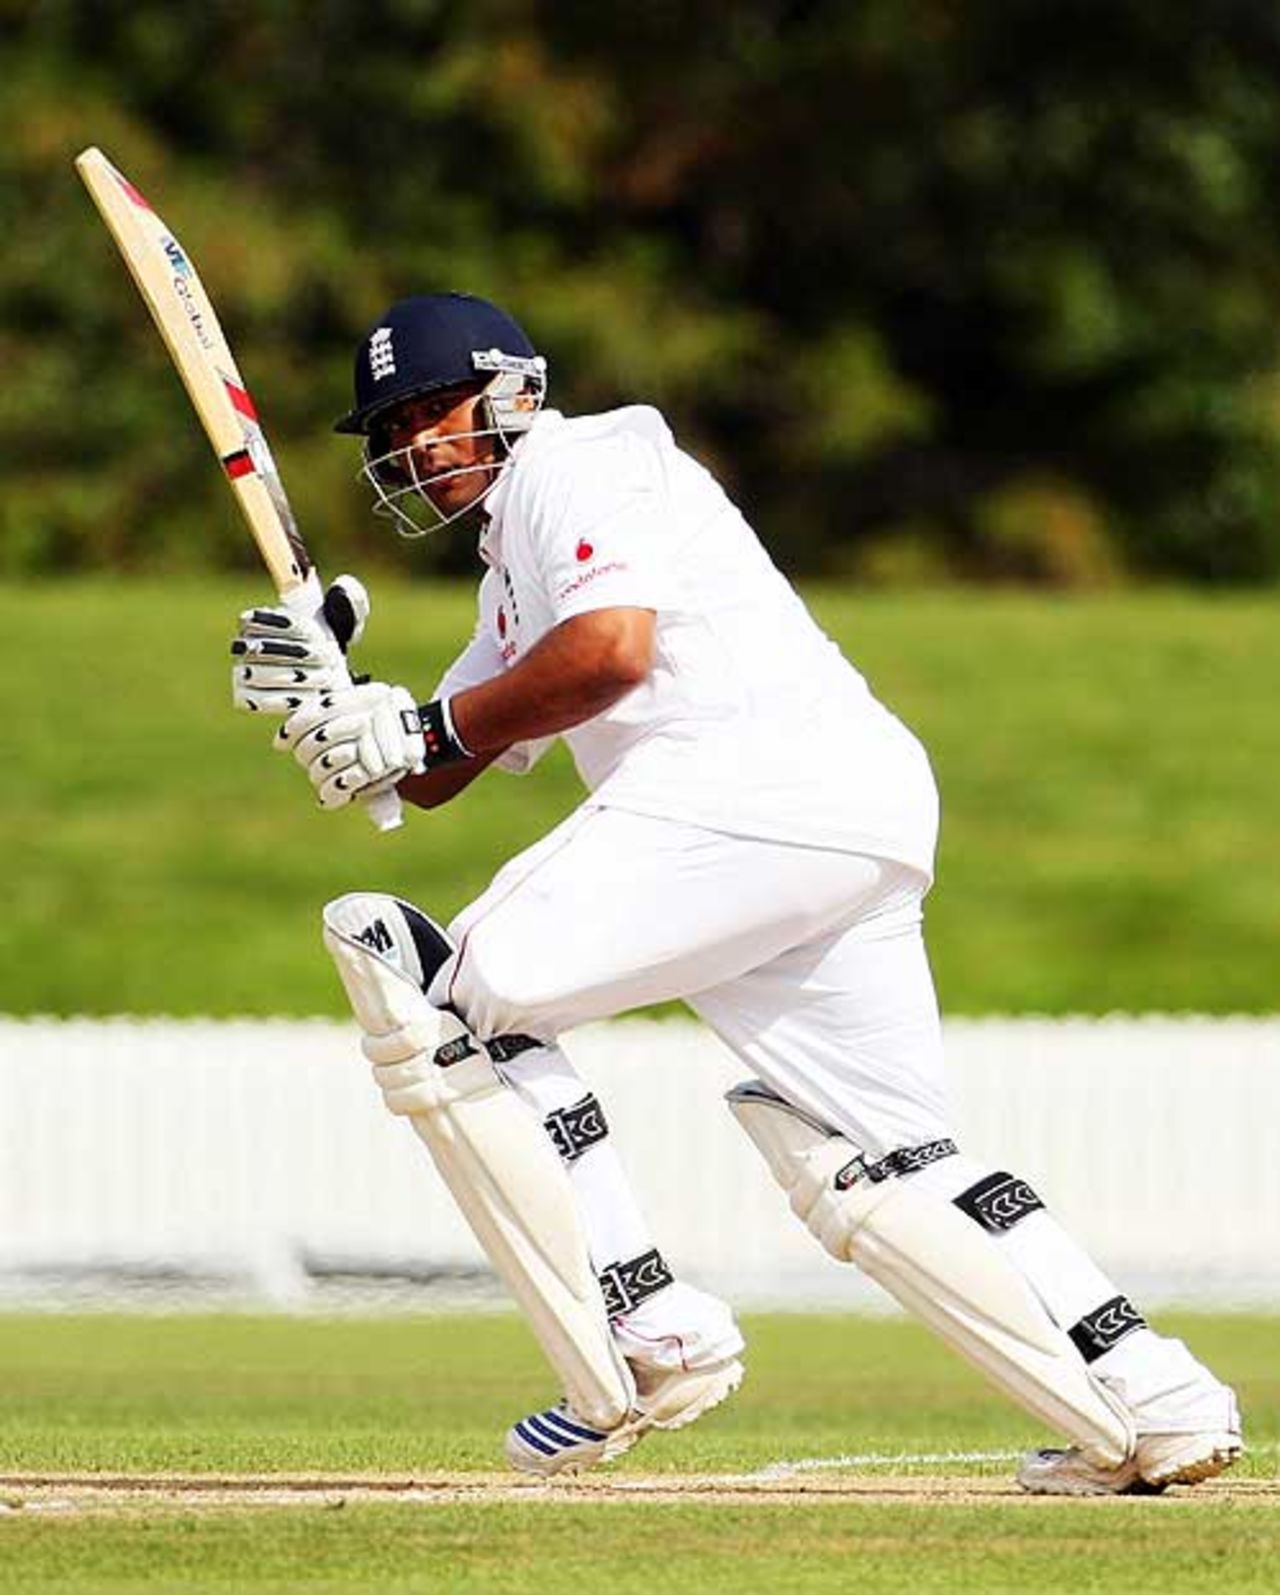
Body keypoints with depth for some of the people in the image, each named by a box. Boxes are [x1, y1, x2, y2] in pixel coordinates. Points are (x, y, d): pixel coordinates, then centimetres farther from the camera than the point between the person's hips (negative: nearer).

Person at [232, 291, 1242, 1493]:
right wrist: (325, 696, 11)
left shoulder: (579, 462, 4)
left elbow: (611, 649, -14)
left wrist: (422, 725, -5)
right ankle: (1151, 1405, 7)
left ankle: (648, 1334, -13)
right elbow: (429, 781, 30)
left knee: (456, 990, -7)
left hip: (760, 788, -10)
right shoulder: (513, 567, 34)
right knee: (872, 1165, 14)